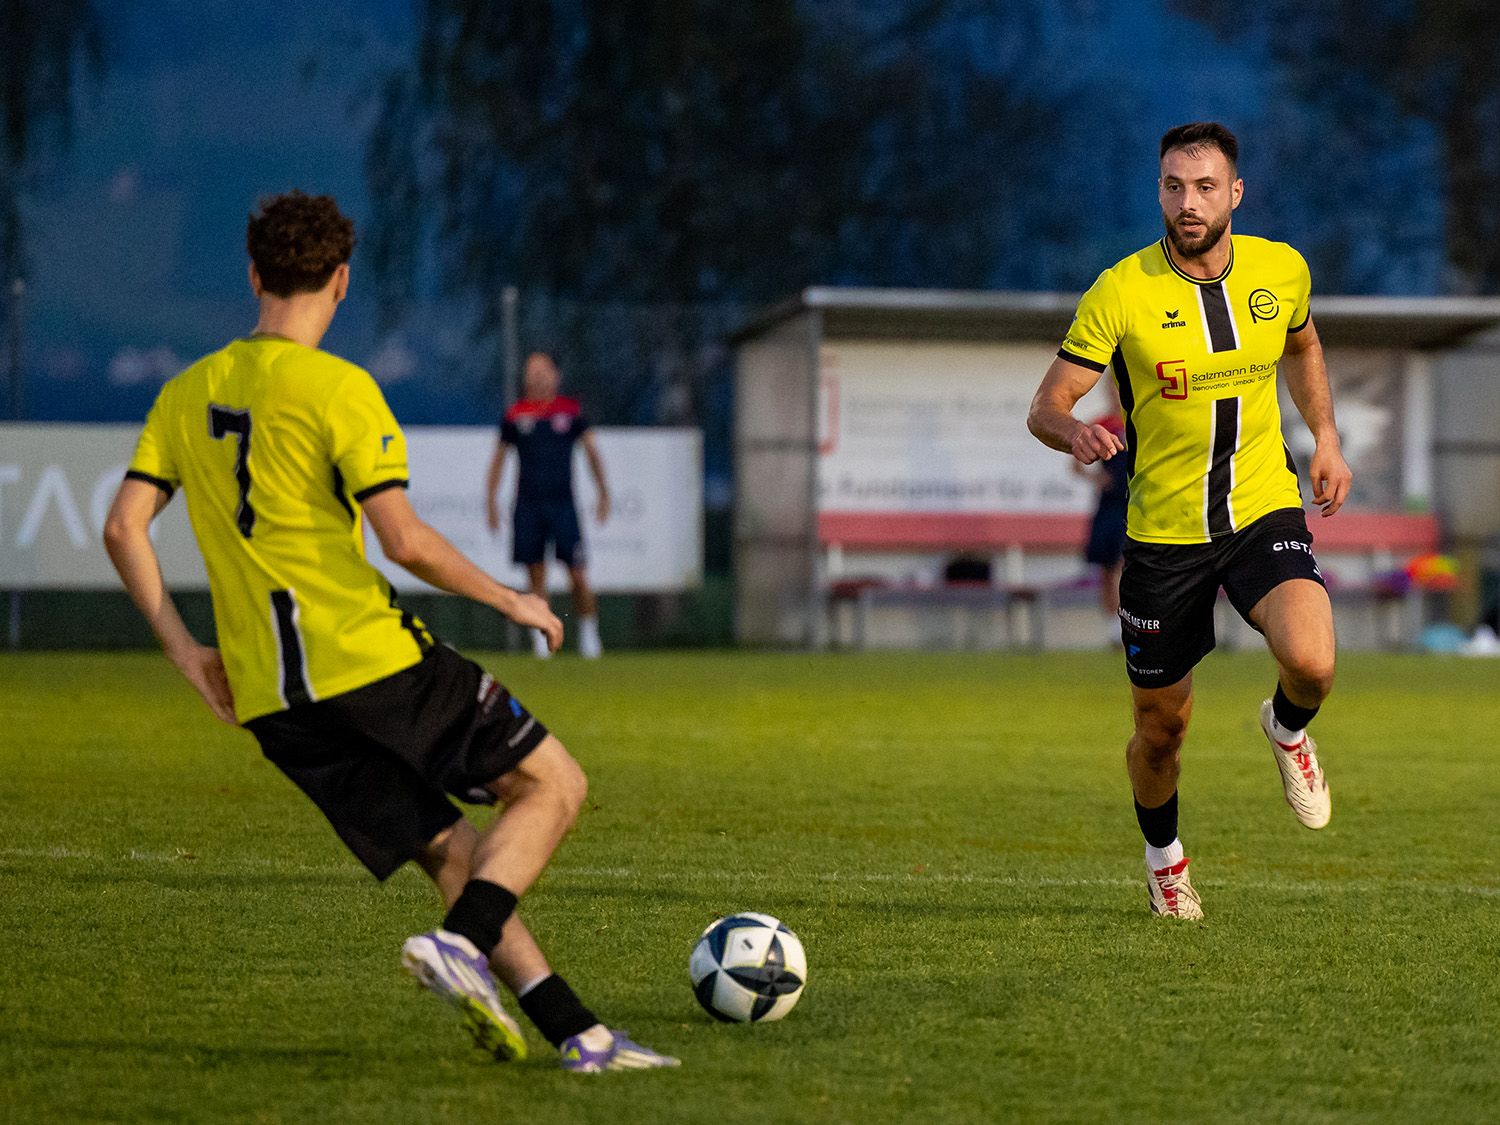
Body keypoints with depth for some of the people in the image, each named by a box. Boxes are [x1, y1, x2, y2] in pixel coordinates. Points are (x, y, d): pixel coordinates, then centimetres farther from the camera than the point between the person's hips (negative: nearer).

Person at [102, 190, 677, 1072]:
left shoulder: (187, 394, 11)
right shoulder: (337, 388, -9)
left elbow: (123, 528, 6)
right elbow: (404, 540, -15)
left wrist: (187, 652, 13)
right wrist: (510, 599, -1)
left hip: (273, 698, 7)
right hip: (368, 656, -7)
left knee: (452, 850, 11)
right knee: (553, 785, 5)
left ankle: (576, 1031, 2)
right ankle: (461, 943, -17)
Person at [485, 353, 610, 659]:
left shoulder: (570, 411, 5)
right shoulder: (515, 415, 6)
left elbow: (592, 451, 13)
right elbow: (499, 458, 14)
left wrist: (603, 494, 11)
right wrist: (491, 500, 9)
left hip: (562, 502, -1)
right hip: (528, 504, 1)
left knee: (578, 575, -7)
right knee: (536, 574, 0)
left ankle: (588, 633, 7)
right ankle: (541, 638, 6)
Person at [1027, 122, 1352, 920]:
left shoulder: (1281, 270, -2)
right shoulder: (1120, 292, -12)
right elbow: (1044, 409, -11)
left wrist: (1325, 437, 12)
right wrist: (1075, 433, -34)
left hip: (1265, 510, 1)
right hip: (1163, 532, -1)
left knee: (1310, 664, -26)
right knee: (1162, 728, 8)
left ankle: (1288, 730, 12)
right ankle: (1163, 855, 40)